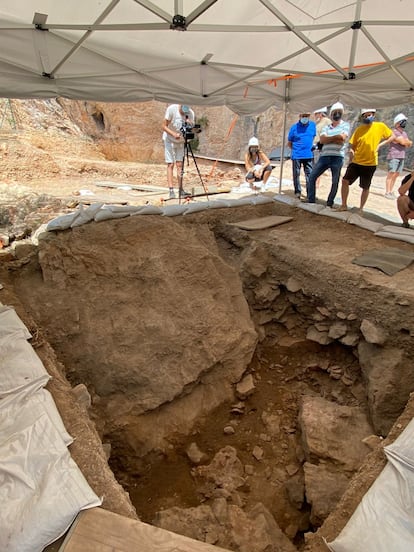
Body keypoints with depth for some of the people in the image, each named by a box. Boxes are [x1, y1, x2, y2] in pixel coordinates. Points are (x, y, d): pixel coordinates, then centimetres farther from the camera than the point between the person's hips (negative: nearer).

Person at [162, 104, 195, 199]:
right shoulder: (171, 109, -22)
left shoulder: (190, 113, -13)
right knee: (170, 164, -9)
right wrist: (174, 134, -35)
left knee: (179, 164, 1)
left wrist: (190, 125, -34)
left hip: (180, 141, 3)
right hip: (169, 140, -3)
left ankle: (181, 190, 3)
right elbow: (164, 127, -19)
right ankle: (171, 191, -11)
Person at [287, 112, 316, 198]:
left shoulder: (313, 125, 6)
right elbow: (289, 143, 4)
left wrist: (311, 147, 10)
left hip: (308, 155, 2)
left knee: (309, 174, 3)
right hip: (296, 155, -2)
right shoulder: (294, 127, -2)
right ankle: (297, 192, 16)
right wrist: (296, 149, 0)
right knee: (296, 174, 5)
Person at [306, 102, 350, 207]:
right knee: (312, 177, -1)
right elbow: (322, 140, -3)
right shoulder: (326, 127, 15)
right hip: (324, 156, 3)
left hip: (337, 157, -3)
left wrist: (328, 138, -5)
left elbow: (342, 139, -11)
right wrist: (336, 137, -10)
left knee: (335, 182, 0)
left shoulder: (345, 125, 6)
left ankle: (329, 204, 10)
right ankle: (311, 200, 7)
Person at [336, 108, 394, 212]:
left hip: (370, 164, -2)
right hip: (356, 162, 2)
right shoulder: (359, 129, 3)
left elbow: (392, 136, 9)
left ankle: (361, 209, 19)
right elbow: (352, 147, 6)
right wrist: (351, 159, -8)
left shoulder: (380, 126, -2)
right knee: (345, 181, -7)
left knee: (365, 187, 5)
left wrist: (379, 145, -5)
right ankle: (344, 205, 6)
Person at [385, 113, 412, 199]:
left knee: (396, 175, 5)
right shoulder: (394, 132, -7)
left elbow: (409, 144, 14)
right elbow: (403, 142, -14)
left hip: (401, 157, 8)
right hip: (393, 156, -7)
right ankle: (387, 192, -11)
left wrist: (406, 142, -4)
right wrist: (409, 142, 4)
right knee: (391, 174, -10)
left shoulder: (404, 133, 19)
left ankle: (391, 192, 8)